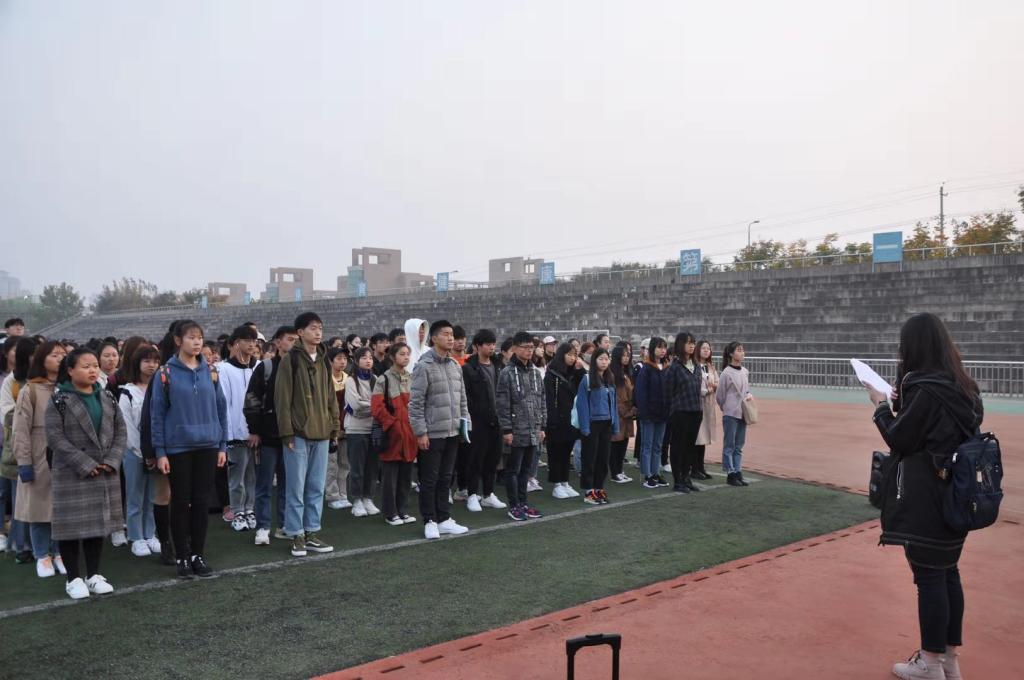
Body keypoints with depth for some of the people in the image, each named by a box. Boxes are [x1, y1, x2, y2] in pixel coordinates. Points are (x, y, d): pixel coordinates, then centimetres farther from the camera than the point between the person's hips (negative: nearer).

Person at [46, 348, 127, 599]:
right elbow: (54, 437, -13)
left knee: (98, 522, 11)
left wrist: (112, 461, -7)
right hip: (72, 474, -5)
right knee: (72, 523, 1)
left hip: (105, 472, 5)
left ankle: (94, 575, 22)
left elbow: (120, 431, 7)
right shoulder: (59, 400, -7)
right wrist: (85, 464, -17)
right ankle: (73, 578, 14)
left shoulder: (107, 397, 7)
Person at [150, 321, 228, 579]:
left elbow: (221, 408, 8)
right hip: (178, 447, -3)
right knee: (180, 502, 6)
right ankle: (183, 557, 17)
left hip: (207, 446, 3)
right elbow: (157, 414, -3)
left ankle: (198, 555, 19)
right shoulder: (166, 373, -4)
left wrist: (222, 445, 5)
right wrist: (160, 452, -7)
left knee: (201, 501, 8)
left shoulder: (210, 371, 5)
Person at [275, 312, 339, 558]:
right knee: (296, 488, 2)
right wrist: (287, 432, -13)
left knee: (317, 488, 11)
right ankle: (296, 535, 12)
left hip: (321, 434, 6)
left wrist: (334, 427, 11)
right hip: (298, 434, -6)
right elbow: (283, 399, -9)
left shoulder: (324, 361, 12)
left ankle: (312, 533, 20)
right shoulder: (290, 360, -6)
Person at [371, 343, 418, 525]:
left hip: (410, 434, 5)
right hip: (392, 434, -5)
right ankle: (390, 513, 12)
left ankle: (401, 510, 22)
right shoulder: (384, 379, -5)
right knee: (390, 476, 1)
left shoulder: (412, 379, 13)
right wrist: (392, 423, -13)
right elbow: (377, 407, -12)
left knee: (406, 475, 11)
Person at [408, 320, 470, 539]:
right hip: (432, 433, -6)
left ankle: (444, 519, 23)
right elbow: (415, 402, -13)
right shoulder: (424, 366, -11)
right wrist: (420, 432, -15)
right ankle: (430, 521, 15)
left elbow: (462, 398, 17)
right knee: (430, 479, 4)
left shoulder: (455, 366, 11)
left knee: (446, 478, 14)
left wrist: (465, 422, 8)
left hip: (453, 432, 7)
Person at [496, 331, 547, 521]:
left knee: (526, 468, 14)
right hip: (516, 431, -6)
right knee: (513, 469, 3)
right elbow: (502, 404, -12)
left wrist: (542, 426, 11)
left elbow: (542, 401, 15)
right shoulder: (507, 373, -9)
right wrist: (506, 430, -14)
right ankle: (514, 506, 12)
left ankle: (523, 503, 23)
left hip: (533, 431, 6)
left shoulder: (536, 372, 10)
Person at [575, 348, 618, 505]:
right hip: (592, 423, -6)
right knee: (590, 458, 2)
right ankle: (589, 492, 9)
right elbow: (582, 404, -12)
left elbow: (614, 403, 12)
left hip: (607, 424, 6)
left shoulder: (610, 379, 10)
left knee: (604, 457, 10)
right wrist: (585, 427, -16)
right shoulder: (587, 379, -9)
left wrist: (615, 425, 7)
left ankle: (599, 488, 21)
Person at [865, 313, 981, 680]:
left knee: (929, 577, 1)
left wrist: (881, 407, 1)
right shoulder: (961, 387, 7)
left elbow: (899, 440, -13)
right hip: (955, 494, 9)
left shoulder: (924, 389, -19)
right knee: (948, 573, 17)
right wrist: (903, 404, 10)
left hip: (926, 498, -9)